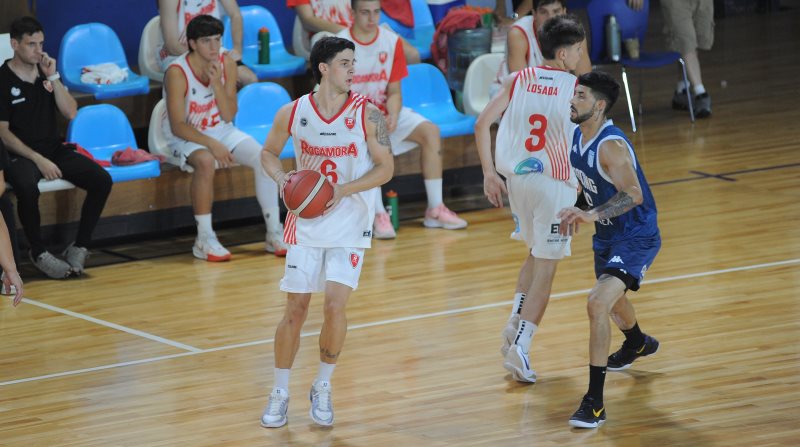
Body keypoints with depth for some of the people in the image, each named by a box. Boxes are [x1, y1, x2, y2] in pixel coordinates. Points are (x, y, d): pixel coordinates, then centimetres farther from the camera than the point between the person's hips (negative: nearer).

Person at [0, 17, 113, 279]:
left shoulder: (46, 72, 12)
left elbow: (71, 113, 4)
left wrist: (53, 78, -7)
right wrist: (38, 160, -19)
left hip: (54, 149, 6)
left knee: (102, 180, -16)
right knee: (28, 189, -39)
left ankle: (79, 247, -6)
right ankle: (38, 253, -19)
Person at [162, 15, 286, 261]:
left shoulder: (226, 63, -6)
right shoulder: (177, 73, -21)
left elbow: (229, 116, -7)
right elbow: (178, 126, -21)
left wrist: (217, 83, -22)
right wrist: (211, 144, -32)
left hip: (221, 131, 5)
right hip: (185, 137, -5)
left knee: (265, 157, -16)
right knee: (205, 161, -38)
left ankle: (274, 233, -8)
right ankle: (204, 239, -28)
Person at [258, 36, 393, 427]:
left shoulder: (367, 114, -10)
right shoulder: (292, 113, -5)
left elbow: (386, 167, -7)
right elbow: (268, 152, 11)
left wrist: (343, 190, -20)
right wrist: (281, 177, -10)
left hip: (350, 225, -1)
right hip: (306, 225, 1)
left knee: (335, 304, -13)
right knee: (295, 309, 1)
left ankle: (323, 387, 8)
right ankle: (280, 392, 17)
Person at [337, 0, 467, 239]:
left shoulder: (392, 41, -1)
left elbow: (394, 91, 2)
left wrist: (392, 117, -19)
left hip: (383, 111, 6)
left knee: (430, 131, -14)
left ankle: (435, 209, -9)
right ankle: (379, 216, -36)